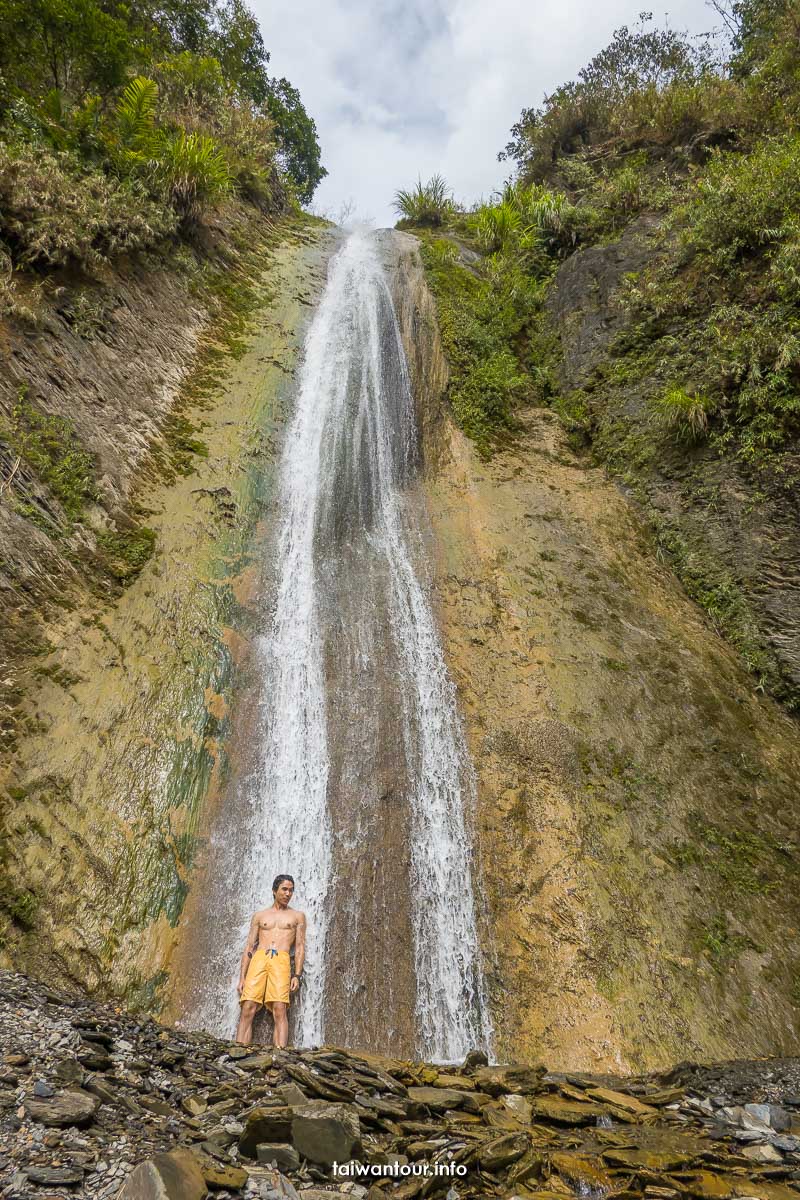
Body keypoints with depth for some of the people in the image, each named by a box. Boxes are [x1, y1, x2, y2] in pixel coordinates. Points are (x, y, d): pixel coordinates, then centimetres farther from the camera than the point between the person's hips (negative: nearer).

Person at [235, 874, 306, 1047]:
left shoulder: (298, 916, 19)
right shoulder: (260, 916, 22)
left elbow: (300, 947, 11)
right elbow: (249, 947, 17)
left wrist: (297, 975, -2)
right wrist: (242, 978, 7)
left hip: (281, 960, -2)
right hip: (259, 959, 2)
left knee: (280, 1010, -18)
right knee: (247, 1010, -11)